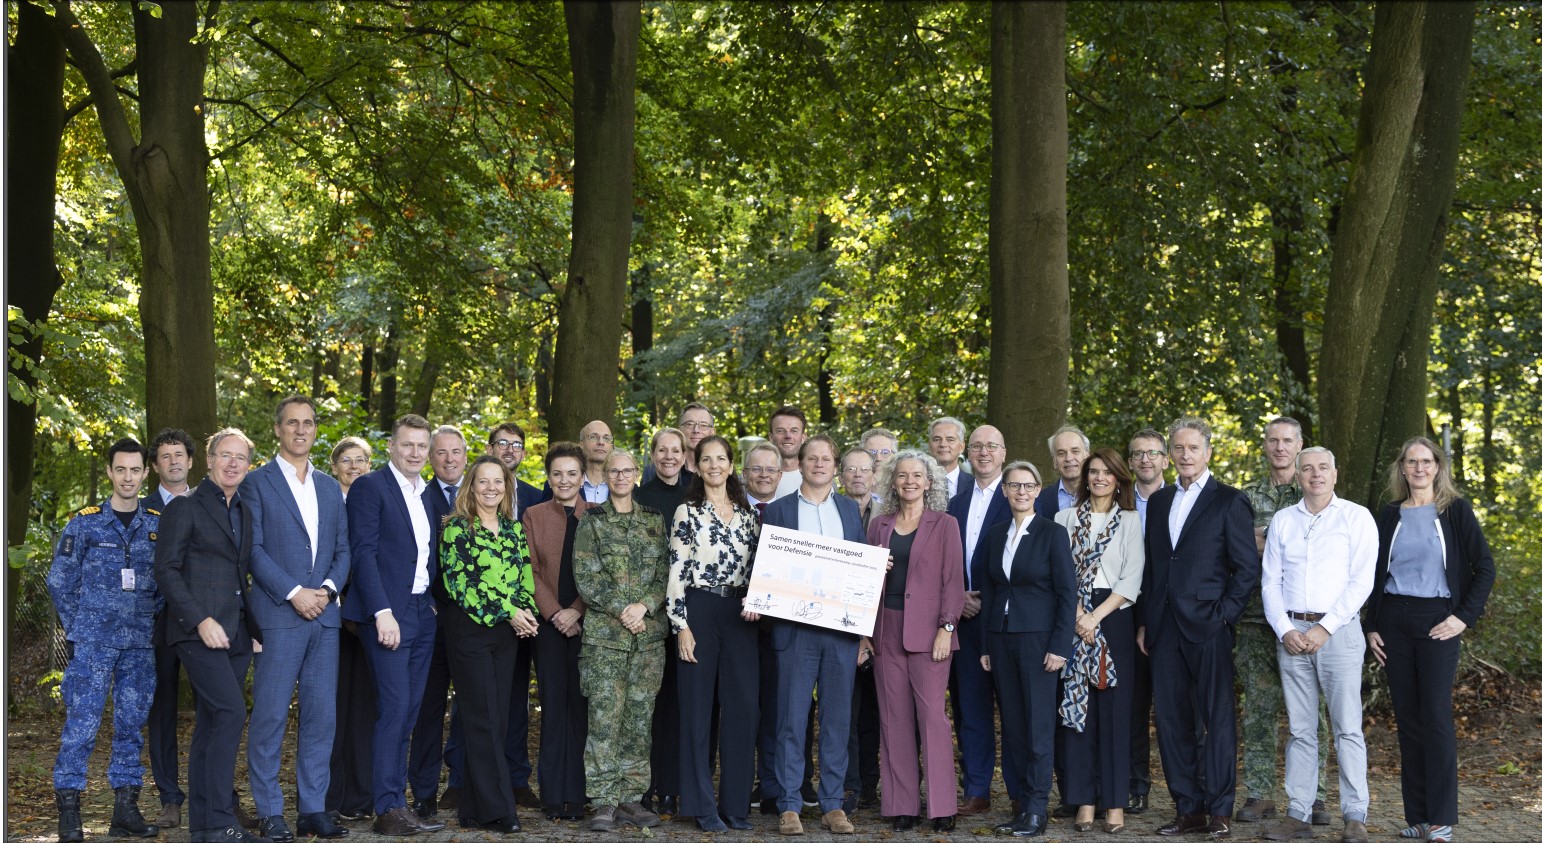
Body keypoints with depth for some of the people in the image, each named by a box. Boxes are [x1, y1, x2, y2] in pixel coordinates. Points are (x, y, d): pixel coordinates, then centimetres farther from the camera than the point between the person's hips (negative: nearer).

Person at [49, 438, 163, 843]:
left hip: (140, 643, 3)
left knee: (131, 724, 6)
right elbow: (59, 581, 4)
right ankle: (68, 811, -1)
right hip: (92, 642, -3)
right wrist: (77, 629, 2)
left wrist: (152, 617, 4)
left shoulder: (159, 524, 7)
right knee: (82, 722, -6)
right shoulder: (85, 523, 1)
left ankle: (126, 808, 12)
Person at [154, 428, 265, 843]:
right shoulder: (185, 508, -2)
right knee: (230, 713, -19)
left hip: (235, 634, 7)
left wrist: (254, 627, 12)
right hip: (199, 631, -7)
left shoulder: (245, 512, 18)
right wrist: (201, 620, -17)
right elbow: (166, 570, -8)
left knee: (212, 724, 9)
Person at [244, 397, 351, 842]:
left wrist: (328, 589, -4)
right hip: (278, 615, -5)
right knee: (270, 716, -3)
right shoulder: (257, 483, 2)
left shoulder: (330, 488, 17)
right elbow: (254, 549, -6)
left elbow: (343, 550, 14)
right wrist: (294, 593, -13)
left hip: (324, 616, 5)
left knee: (321, 716, 5)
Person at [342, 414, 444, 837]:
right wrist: (382, 612, -19)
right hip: (388, 614, -7)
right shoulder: (370, 487, -6)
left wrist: (436, 601, 9)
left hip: (423, 613, 7)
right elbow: (363, 552, -13)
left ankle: (397, 801, 13)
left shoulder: (428, 494, 16)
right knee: (394, 710, -10)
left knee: (407, 713, 8)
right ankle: (388, 809, -6)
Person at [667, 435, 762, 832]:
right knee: (698, 706, 0)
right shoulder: (687, 512, 0)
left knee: (743, 705, 0)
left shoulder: (748, 514, 12)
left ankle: (735, 803, 9)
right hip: (699, 612, -3)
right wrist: (681, 624, -10)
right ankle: (702, 806, 7)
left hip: (740, 615, 4)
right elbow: (676, 572, -4)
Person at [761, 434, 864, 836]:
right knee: (792, 719, 0)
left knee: (837, 719, 6)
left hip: (842, 627, 2)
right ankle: (789, 805, 6)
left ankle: (833, 805, 12)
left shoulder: (850, 509, 14)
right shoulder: (777, 510, 6)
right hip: (795, 628, -2)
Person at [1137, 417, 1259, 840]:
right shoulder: (1159, 501, 16)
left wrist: (1223, 614, -11)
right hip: (1164, 629, 6)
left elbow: (1248, 567, -4)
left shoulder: (1229, 501, -1)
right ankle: (1188, 809, 14)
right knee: (1171, 720, 7)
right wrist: (1143, 622, 12)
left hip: (1208, 627, -6)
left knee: (1218, 720, -1)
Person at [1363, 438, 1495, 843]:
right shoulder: (1390, 515, 10)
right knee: (1406, 717, 4)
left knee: (1436, 716, -8)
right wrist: (1371, 626, 7)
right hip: (1394, 622, 4)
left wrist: (1464, 617, -9)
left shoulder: (1455, 511, 1)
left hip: (1437, 622, -3)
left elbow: (1484, 567, -1)